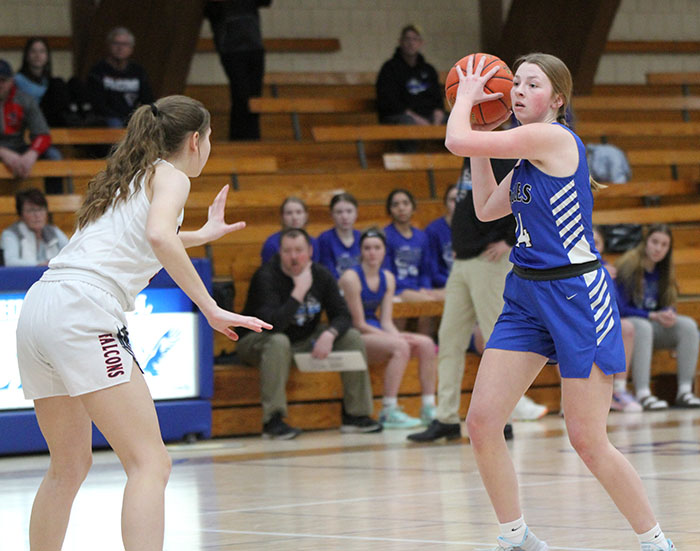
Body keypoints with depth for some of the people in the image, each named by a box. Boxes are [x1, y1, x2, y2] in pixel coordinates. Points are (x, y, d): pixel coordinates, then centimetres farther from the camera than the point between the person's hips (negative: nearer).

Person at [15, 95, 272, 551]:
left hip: (39, 309, 9)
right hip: (82, 312, -9)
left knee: (71, 466, 20)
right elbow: (159, 236, -17)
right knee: (150, 463, -11)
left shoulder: (127, 178, 29)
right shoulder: (170, 176, 5)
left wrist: (204, 234, 62)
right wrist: (210, 308, -16)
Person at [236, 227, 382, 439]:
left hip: (305, 342, 6)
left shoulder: (321, 275, -4)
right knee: (278, 342, -39)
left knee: (352, 338, -7)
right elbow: (273, 325, -35)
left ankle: (356, 414, -5)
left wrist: (329, 334, -28)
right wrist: (299, 291, -33)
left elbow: (342, 316, -5)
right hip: (259, 342, -6)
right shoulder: (266, 277, -22)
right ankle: (272, 421, -39)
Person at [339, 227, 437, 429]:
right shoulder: (351, 278, -13)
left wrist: (399, 336, -16)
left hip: (377, 334, 8)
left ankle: (429, 409, -10)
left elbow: (386, 321, 6)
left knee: (426, 344, -11)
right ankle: (389, 412, -30)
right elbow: (359, 324, -14)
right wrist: (397, 338, -19)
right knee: (400, 347, -31)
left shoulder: (387, 278, 9)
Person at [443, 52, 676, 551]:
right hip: (527, 295, 9)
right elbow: (487, 209, 24)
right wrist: (481, 144, 18)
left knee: (588, 441, -5)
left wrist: (467, 97, 2)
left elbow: (456, 141, -17)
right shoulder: (529, 153, 12)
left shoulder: (552, 138, -15)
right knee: (482, 422, 0)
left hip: (576, 295, -9)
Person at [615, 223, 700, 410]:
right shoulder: (628, 266, -12)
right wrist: (653, 316, -23)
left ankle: (684, 391, -25)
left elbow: (670, 306, 10)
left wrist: (669, 314, -15)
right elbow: (620, 309, -15)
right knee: (643, 327, -40)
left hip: (654, 326, 6)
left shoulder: (662, 271, 8)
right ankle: (642, 395, -47)